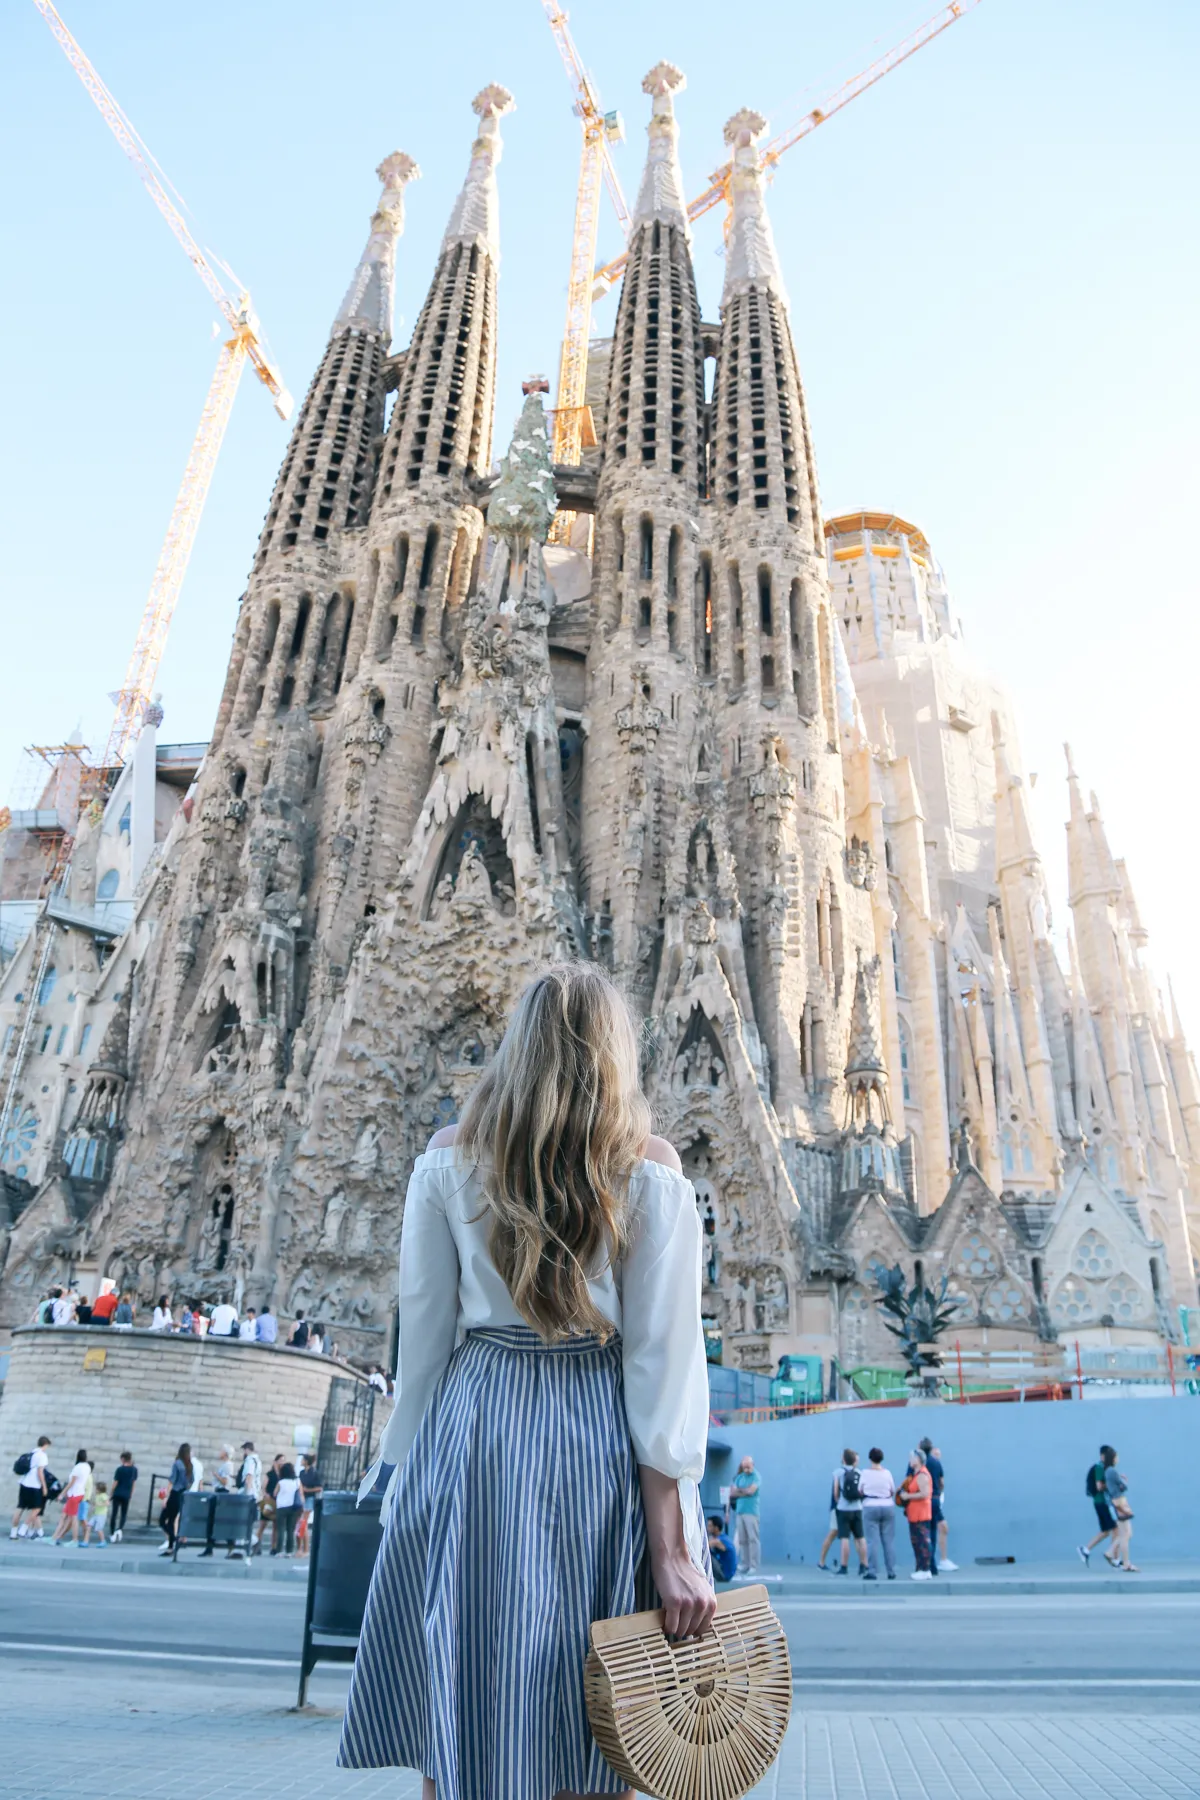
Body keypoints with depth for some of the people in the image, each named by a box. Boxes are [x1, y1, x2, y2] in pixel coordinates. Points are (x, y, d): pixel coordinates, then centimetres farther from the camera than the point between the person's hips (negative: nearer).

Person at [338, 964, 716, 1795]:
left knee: (462, 1732, 14)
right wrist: (672, 1547, -7)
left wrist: (410, 1471, 13)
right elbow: (663, 1354, -8)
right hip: (602, 1444, -1)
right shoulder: (652, 1168, -3)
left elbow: (423, 1333, 3)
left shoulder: (449, 1158, 1)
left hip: (473, 1436, 1)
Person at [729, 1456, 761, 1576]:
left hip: (751, 1512, -5)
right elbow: (732, 1493, 9)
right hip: (739, 1511, 5)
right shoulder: (740, 1477, 14)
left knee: (752, 1539, -7)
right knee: (742, 1540, 5)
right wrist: (744, 1492, -6)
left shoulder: (756, 1476, -2)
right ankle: (744, 1565, 10)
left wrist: (739, 1490, 1)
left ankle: (753, 1567, -7)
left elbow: (751, 1490, -14)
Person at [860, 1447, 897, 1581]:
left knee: (873, 1541, -2)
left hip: (871, 1508, -2)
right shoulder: (887, 1472, 0)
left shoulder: (865, 1473, -4)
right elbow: (893, 1492, 9)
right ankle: (891, 1572, 9)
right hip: (888, 1507, 2)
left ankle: (872, 1572, -5)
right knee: (889, 1541, 8)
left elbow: (860, 1491, 3)